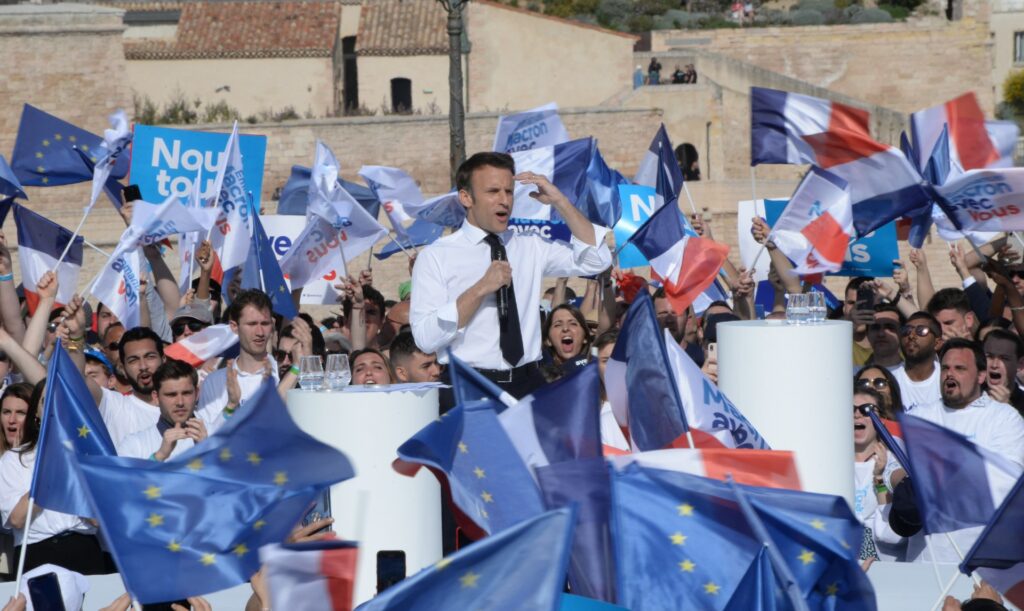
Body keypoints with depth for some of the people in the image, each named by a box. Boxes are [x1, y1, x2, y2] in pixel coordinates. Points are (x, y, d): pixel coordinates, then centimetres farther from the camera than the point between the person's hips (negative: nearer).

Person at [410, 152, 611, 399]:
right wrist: (481, 289, -17)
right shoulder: (436, 256, 0)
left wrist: (560, 202, 1)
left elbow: (597, 260, 8)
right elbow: (426, 339, -10)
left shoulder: (530, 247, 14)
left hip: (529, 385, 4)